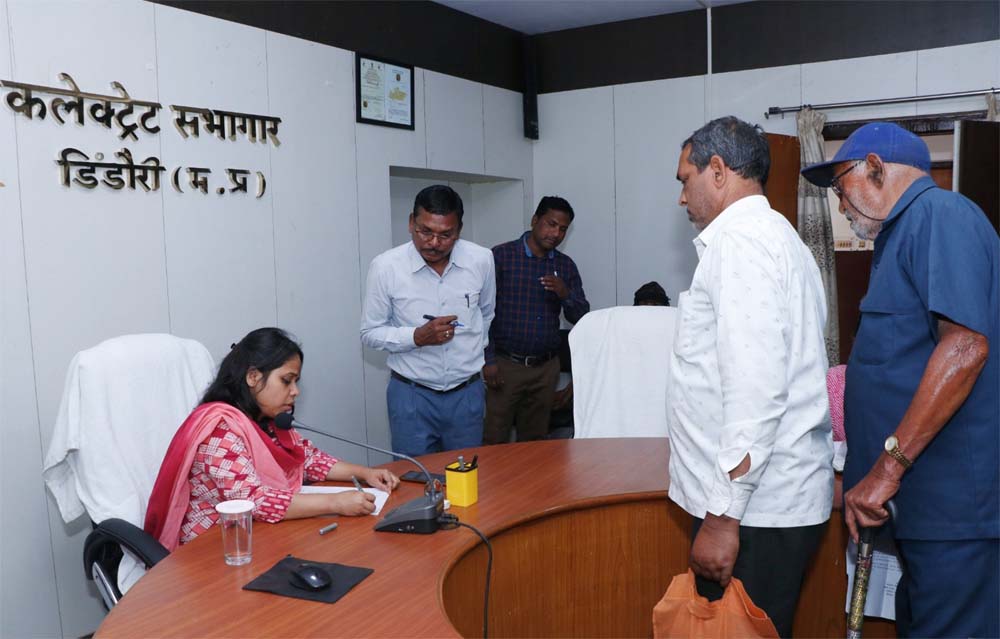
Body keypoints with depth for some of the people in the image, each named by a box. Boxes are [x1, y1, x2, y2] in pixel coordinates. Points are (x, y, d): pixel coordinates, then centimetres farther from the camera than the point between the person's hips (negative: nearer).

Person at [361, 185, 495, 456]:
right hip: (411, 395, -2)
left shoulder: (482, 260, -7)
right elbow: (370, 333, -5)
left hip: (467, 393, 2)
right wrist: (417, 337, -20)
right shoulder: (385, 267, -14)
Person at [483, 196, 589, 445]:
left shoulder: (566, 265, 9)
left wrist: (565, 294, -13)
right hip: (505, 365, -4)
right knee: (494, 442, -2)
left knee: (534, 441, 11)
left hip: (546, 368, 4)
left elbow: (582, 317, 8)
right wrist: (488, 360, -11)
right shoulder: (501, 256, -4)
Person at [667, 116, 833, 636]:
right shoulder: (777, 235, 18)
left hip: (753, 506, -10)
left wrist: (723, 514, -21)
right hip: (781, 497, 10)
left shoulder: (739, 239, -14)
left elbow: (756, 389, -23)